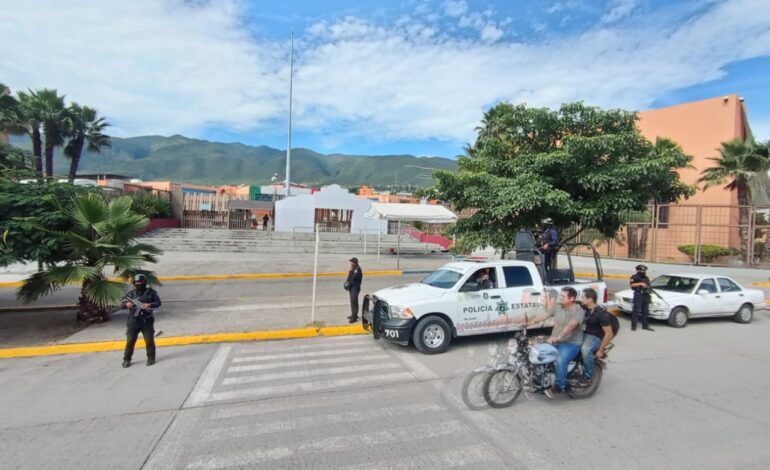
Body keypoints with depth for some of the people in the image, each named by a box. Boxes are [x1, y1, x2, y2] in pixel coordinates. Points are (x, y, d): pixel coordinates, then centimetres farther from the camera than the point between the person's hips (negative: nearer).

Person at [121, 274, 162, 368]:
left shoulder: (150, 292, 1)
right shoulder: (130, 293, 3)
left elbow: (158, 302, -1)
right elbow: (122, 305, 1)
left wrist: (150, 305, -20)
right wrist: (126, 304, -23)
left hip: (147, 320, -1)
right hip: (133, 320, 1)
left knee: (149, 340, 3)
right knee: (130, 341, 4)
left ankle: (151, 358, 16)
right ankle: (126, 360, 18)